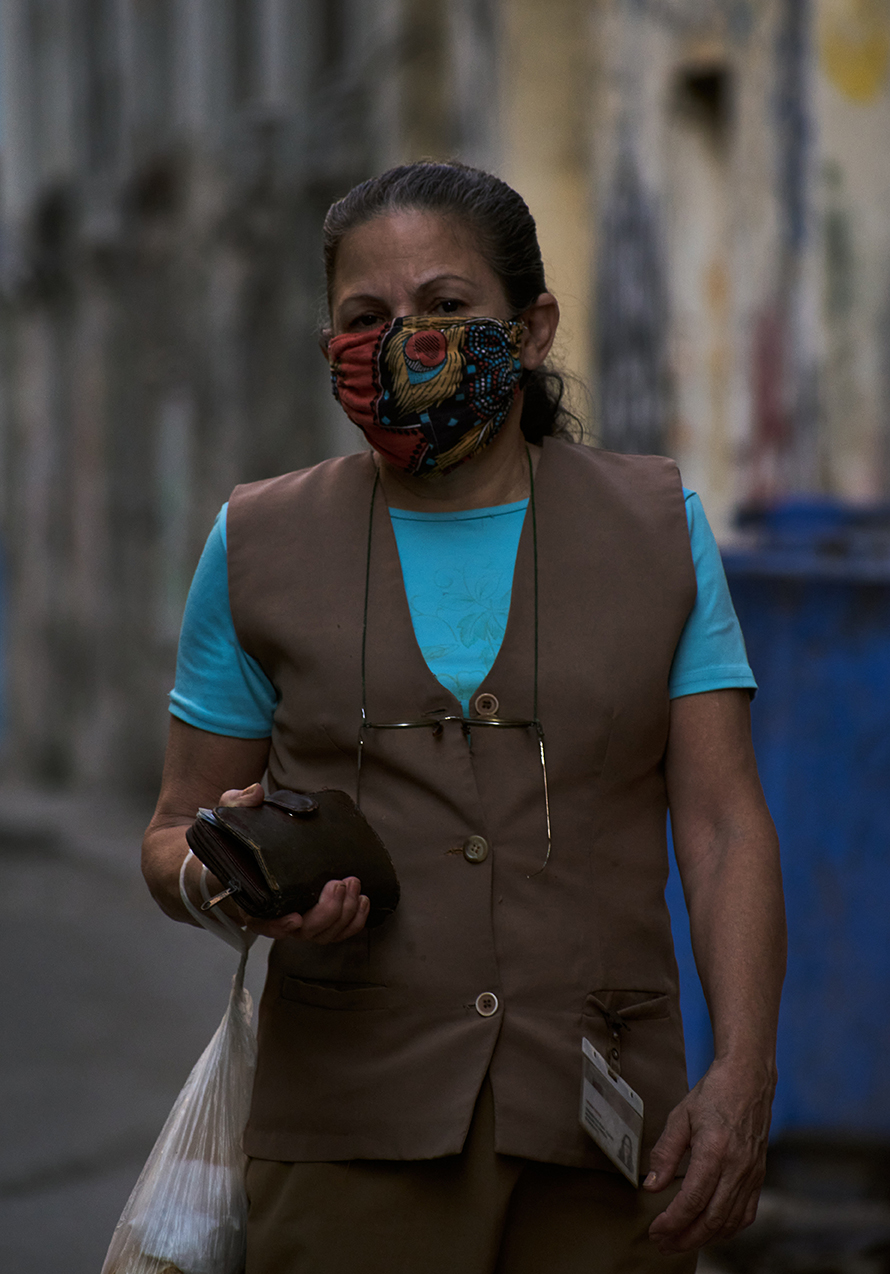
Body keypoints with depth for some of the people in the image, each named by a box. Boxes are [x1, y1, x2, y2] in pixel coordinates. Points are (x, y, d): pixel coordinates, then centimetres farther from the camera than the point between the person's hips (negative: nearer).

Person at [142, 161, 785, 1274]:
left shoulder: (659, 530, 7)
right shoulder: (258, 546, 7)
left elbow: (722, 822, 3)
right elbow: (174, 835, 11)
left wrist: (741, 1074, -9)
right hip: (353, 1133, 0)